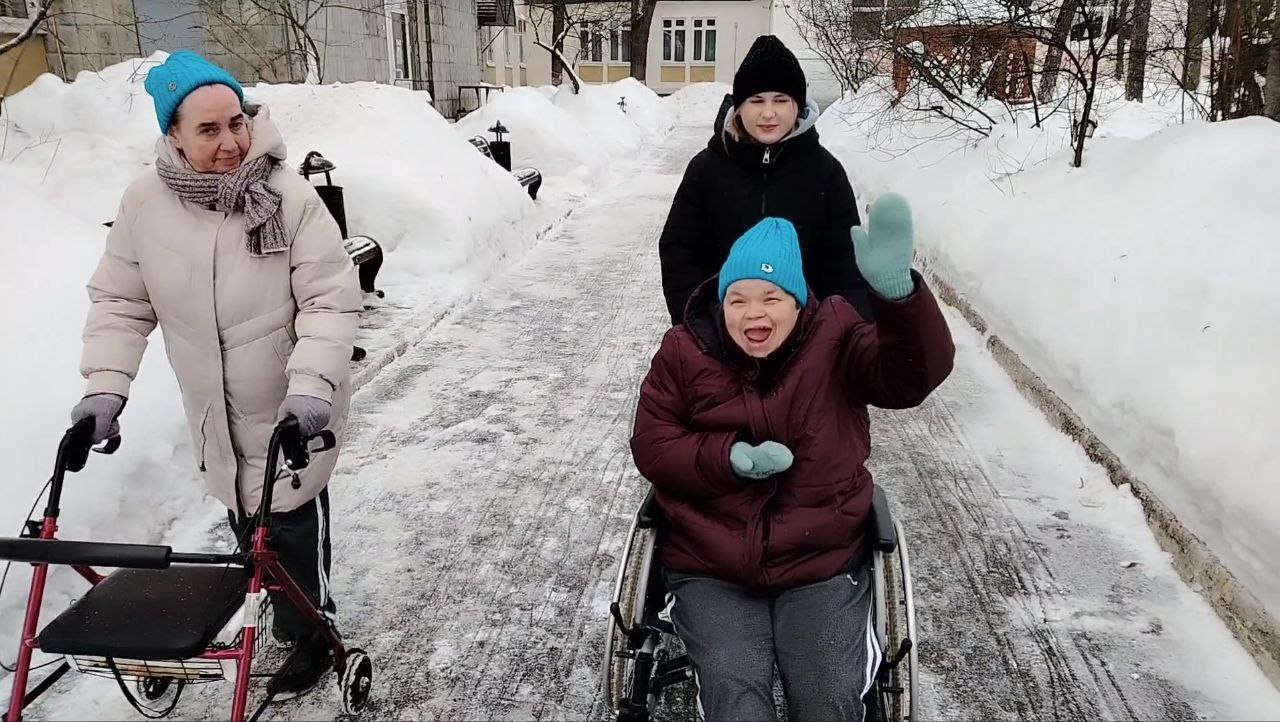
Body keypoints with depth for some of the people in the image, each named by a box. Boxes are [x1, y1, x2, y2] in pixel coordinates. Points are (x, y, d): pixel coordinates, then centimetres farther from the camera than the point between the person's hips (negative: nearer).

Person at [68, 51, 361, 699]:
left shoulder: (288, 196, -21)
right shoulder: (145, 202, -10)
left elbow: (330, 301, -19)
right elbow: (119, 303, 1)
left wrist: (311, 385, -29)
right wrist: (106, 384, -8)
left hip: (291, 412, -4)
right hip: (215, 416, 4)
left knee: (294, 531, 7)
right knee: (246, 525, 21)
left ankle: (309, 637, 32)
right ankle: (282, 618, 46)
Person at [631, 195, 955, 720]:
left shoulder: (835, 341, -3)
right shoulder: (684, 353, -1)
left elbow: (918, 372, -19)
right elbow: (652, 447, 1)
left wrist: (895, 290, -39)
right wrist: (731, 457, -17)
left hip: (824, 566, 0)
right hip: (710, 572, 0)